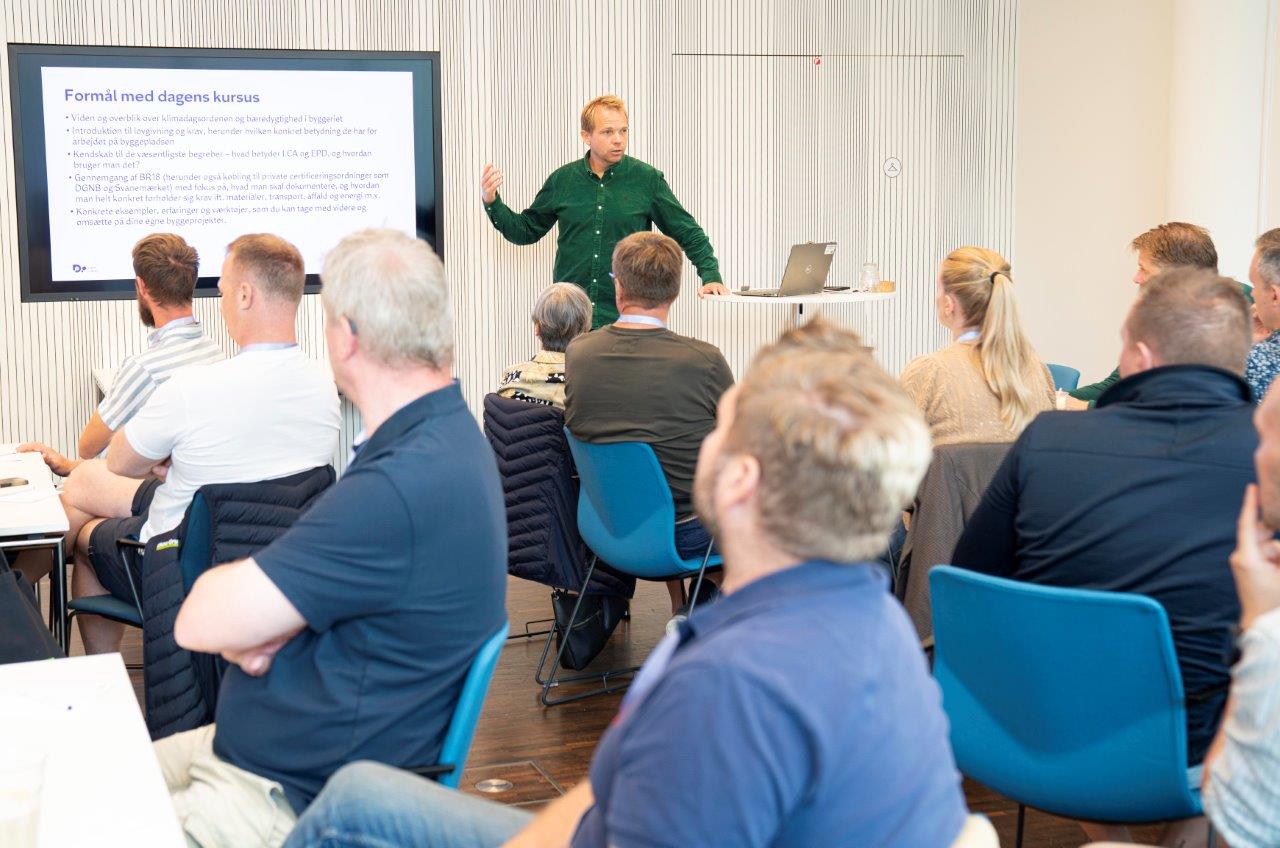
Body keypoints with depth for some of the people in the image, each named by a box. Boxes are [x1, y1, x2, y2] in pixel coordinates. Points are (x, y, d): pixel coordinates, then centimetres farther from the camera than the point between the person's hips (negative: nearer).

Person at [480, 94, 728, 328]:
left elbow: (688, 234, 6)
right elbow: (525, 230, 15)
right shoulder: (562, 180, 6)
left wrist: (711, 275, -5)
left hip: (628, 317, -1)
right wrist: (492, 203, 1)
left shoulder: (648, 179, 1)